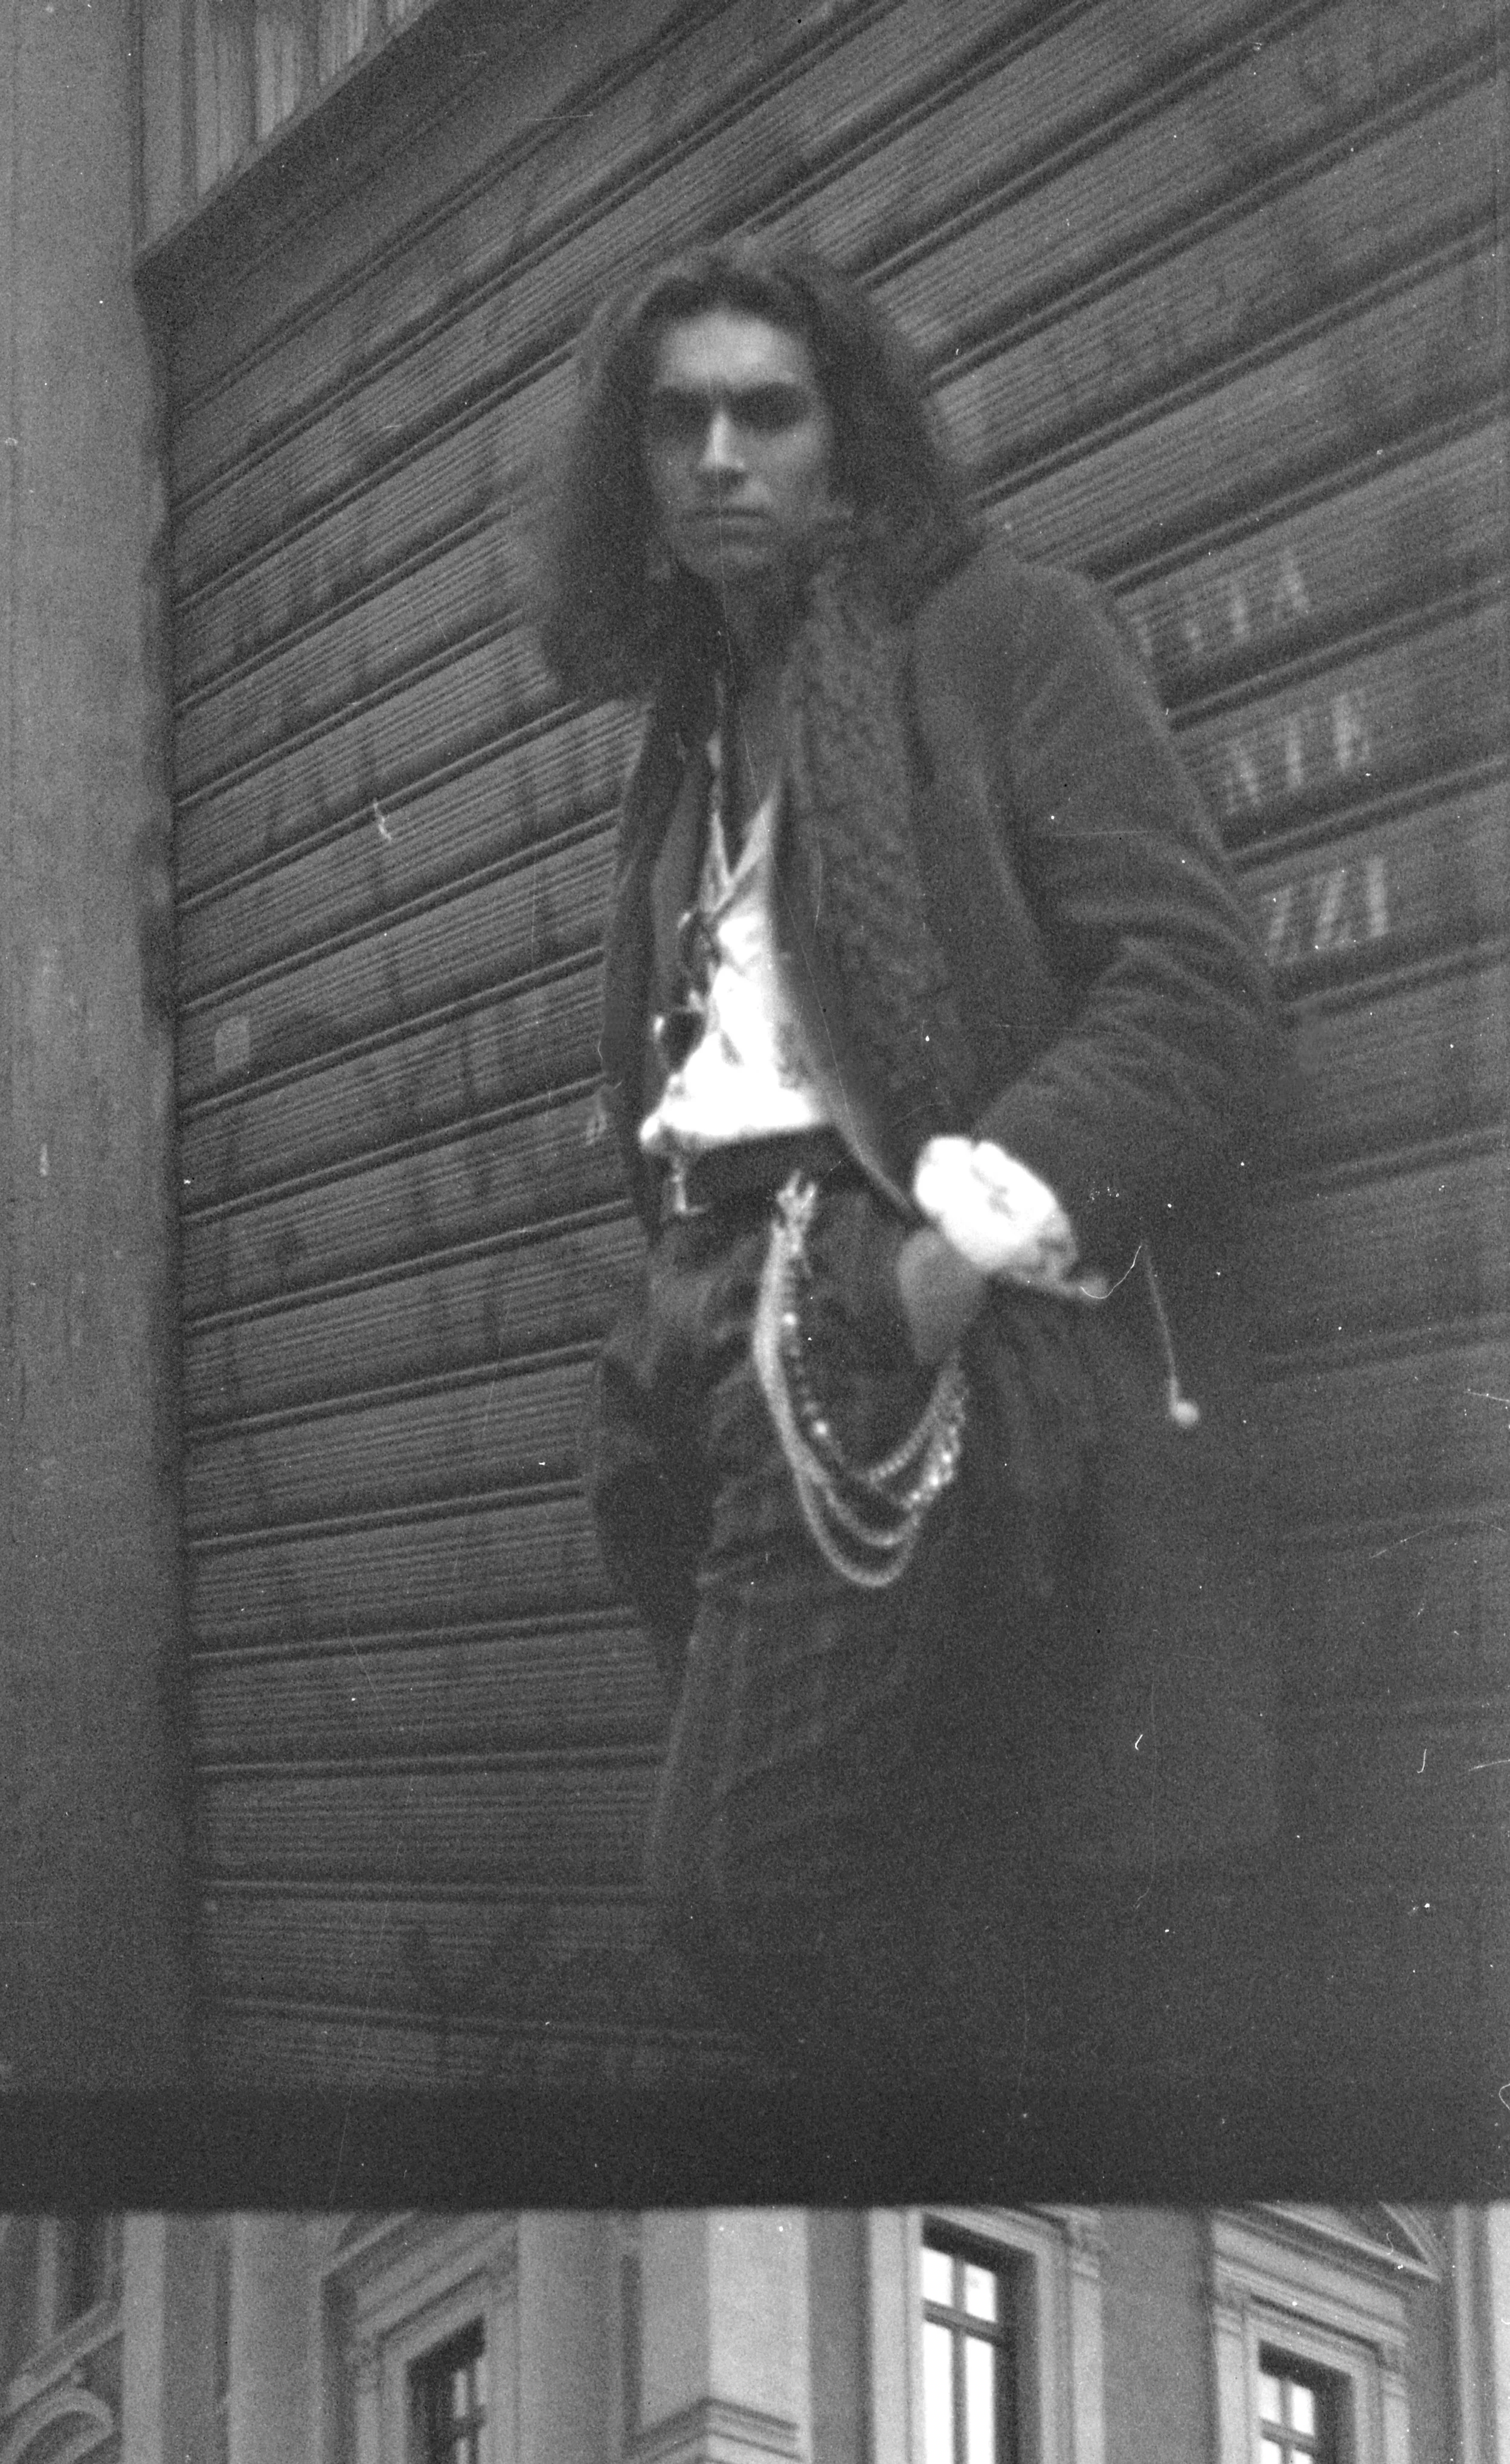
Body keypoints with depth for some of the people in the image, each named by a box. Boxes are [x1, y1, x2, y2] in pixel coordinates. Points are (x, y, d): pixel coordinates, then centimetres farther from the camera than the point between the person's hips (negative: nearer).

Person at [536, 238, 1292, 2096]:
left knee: (745, 1886, -16)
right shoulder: (697, 732, 25)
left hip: (952, 1341, -6)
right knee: (912, 1936, 3)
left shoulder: (1005, 633, 4)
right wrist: (686, 1308, 7)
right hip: (760, 1349, 6)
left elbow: (1193, 997, -7)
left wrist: (960, 1247, -18)